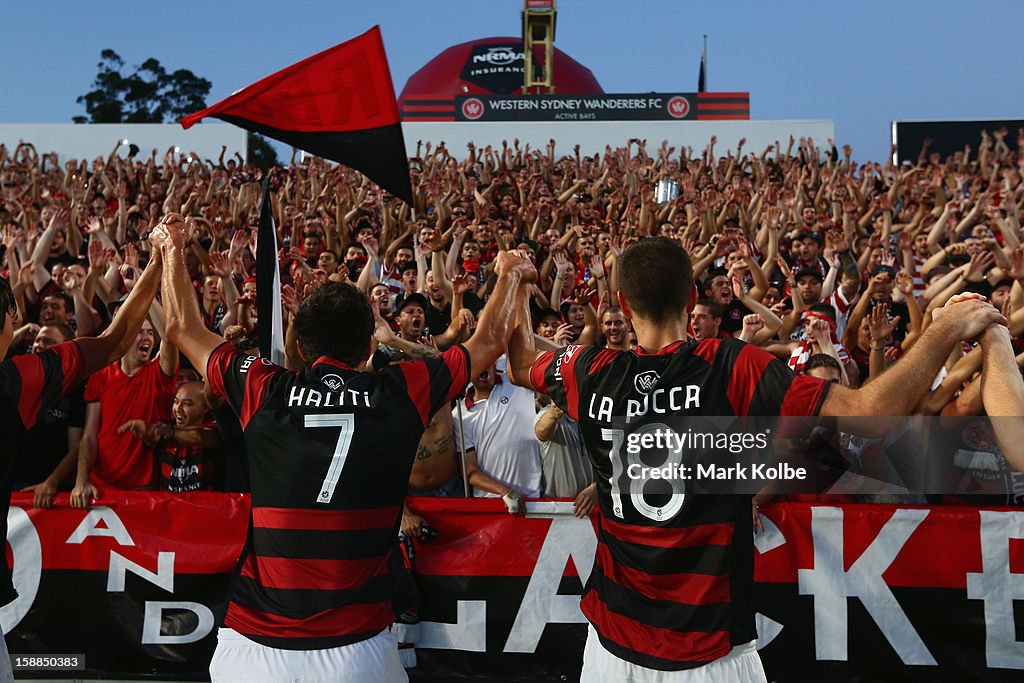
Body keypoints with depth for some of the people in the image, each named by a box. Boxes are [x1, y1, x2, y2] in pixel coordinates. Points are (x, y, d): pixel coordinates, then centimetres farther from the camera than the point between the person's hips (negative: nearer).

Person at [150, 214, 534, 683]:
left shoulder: (264, 392, -4)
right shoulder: (401, 395, -6)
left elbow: (183, 328, 14)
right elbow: (488, 343, 10)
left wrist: (172, 250, 28)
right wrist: (509, 275, 26)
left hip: (253, 645, 1)